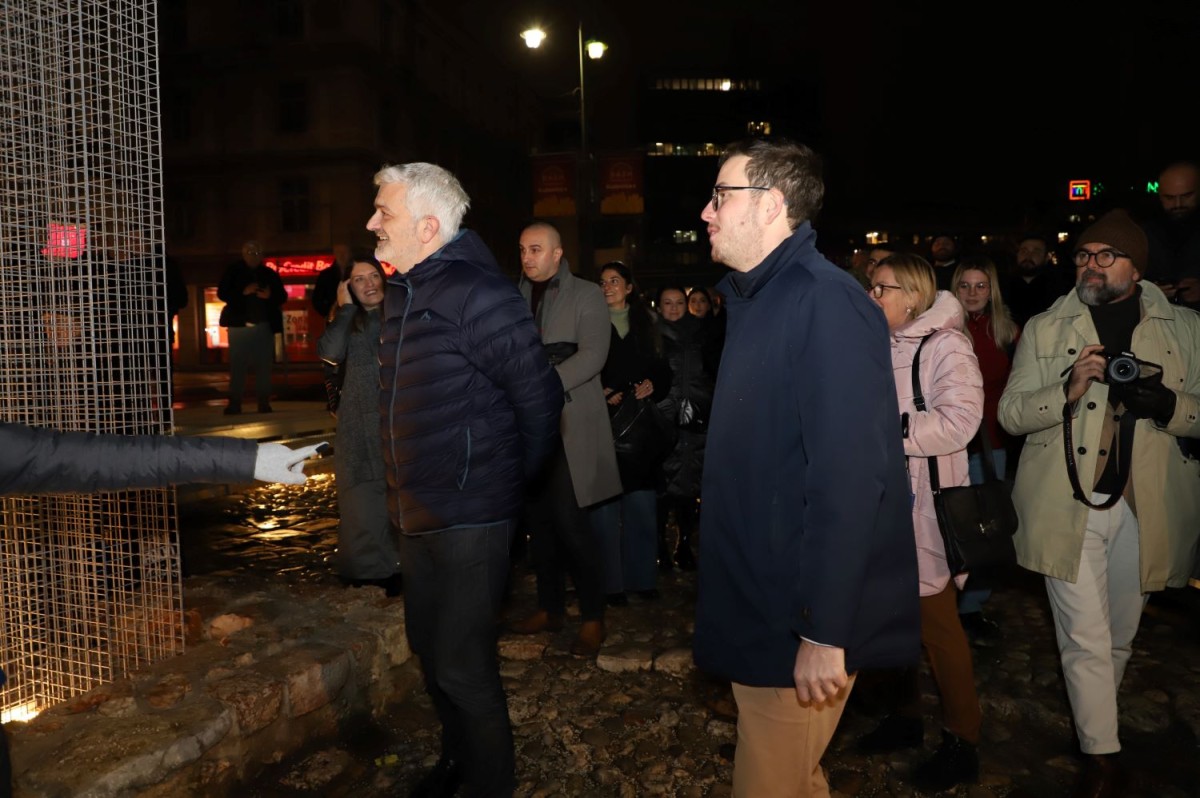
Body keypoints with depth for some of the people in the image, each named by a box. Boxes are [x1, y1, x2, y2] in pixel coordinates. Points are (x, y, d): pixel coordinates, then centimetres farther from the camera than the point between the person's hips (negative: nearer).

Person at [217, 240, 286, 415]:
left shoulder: (269, 274, 11)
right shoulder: (233, 272, 6)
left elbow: (282, 296, 11)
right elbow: (222, 293, 0)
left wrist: (270, 295, -11)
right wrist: (243, 292, -14)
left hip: (264, 326, 2)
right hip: (239, 325, -1)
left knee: (264, 365, 0)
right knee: (237, 365, -3)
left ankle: (264, 402, 5)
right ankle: (234, 403, -1)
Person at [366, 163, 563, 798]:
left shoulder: (478, 294, -18)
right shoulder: (402, 292, 10)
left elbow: (540, 395, -17)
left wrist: (513, 477, -4)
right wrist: (402, 493, 15)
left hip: (469, 519, -9)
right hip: (417, 513, 9)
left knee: (462, 666, 1)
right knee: (429, 648, 21)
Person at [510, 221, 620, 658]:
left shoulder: (587, 295, 2)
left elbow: (592, 355, -11)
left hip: (569, 424, -4)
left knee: (569, 521, -8)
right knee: (540, 519, 9)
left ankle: (593, 617, 5)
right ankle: (550, 607, 23)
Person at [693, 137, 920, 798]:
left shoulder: (825, 302, -19)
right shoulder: (757, 299, 12)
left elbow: (850, 476, -26)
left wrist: (824, 634, -25)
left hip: (798, 626, -9)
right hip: (758, 610, 9)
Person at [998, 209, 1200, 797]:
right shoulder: (1044, 328, 4)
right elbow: (1010, 413, -1)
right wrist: (1067, 389, -20)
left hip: (1145, 507, 2)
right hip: (1068, 506, -2)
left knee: (1119, 637, 16)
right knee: (1086, 639, -2)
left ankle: (1092, 718, 39)